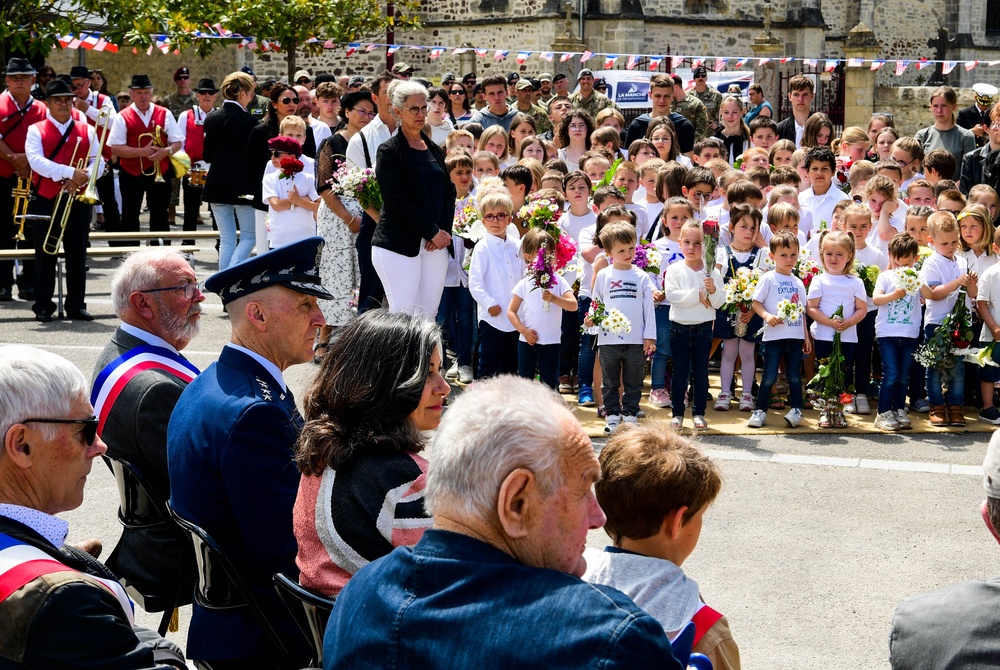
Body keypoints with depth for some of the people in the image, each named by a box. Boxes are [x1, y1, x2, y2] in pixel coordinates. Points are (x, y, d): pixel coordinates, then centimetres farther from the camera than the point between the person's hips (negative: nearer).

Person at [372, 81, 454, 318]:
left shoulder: (435, 150, 17)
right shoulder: (389, 151, -2)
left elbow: (449, 192, 16)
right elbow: (397, 200, -10)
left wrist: (444, 231, -1)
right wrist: (434, 232, -12)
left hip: (435, 245, 6)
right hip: (399, 245, -6)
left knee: (428, 316, 3)